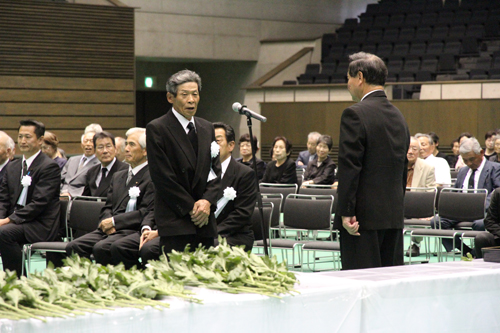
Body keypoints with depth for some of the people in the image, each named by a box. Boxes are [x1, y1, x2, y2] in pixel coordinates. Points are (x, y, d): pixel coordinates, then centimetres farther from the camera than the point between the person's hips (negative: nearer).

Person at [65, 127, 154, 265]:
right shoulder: (118, 176, 25)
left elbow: (146, 212, -11)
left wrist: (114, 221, -12)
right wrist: (107, 222, -3)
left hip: (132, 231, -7)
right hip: (109, 229, 7)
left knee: (101, 248, -34)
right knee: (73, 247, -18)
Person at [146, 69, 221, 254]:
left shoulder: (207, 128, 16)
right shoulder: (156, 129, -4)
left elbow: (215, 170, 14)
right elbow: (162, 176, -9)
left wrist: (207, 201, -5)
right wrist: (190, 208, -10)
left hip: (205, 218, 6)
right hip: (174, 219, -6)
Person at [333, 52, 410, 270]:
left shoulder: (355, 115, -11)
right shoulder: (398, 117, 14)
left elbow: (349, 168, -16)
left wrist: (346, 213, -14)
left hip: (364, 216, -8)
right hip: (394, 216, 8)